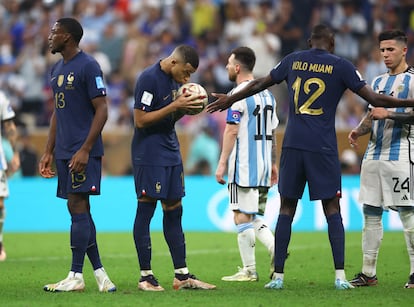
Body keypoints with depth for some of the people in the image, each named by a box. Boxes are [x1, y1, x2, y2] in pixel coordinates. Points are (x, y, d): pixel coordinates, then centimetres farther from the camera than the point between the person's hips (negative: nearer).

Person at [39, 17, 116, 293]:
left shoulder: (88, 66, -10)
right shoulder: (57, 69, 16)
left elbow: (102, 110, -14)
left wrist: (85, 150, -20)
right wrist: (49, 152, 17)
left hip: (83, 153, -9)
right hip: (64, 152, 9)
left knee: (78, 208, -9)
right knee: (78, 211, 7)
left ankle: (76, 277, -7)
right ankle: (99, 273, 11)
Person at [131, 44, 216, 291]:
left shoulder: (172, 79, 11)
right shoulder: (149, 79, -15)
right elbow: (140, 121, -19)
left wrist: (184, 108, 0)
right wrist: (175, 106, -21)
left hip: (171, 153, 9)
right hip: (149, 155, -9)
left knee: (174, 211, 9)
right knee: (145, 210, -3)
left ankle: (182, 275, 12)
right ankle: (146, 276, 1)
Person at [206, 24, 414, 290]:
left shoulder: (293, 60, 10)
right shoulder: (341, 66, 0)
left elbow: (259, 85, 22)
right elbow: (375, 99, -2)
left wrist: (229, 100, 37)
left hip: (293, 145, 2)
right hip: (323, 148, -2)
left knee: (286, 210, 8)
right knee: (332, 210, 2)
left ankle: (278, 276, 5)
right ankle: (340, 276, -7)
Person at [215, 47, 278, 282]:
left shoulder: (239, 95, -10)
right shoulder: (267, 94, 14)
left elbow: (232, 131, -14)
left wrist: (222, 163, -12)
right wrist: (273, 163, 23)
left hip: (243, 166, -8)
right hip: (263, 165, 8)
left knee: (243, 217, -3)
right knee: (253, 216, 16)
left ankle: (249, 270, -2)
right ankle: (275, 247, -5)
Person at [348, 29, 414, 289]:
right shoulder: (378, 81, 20)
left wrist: (388, 114, -20)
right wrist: (359, 131, 6)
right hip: (374, 155, 7)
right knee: (371, 213, 6)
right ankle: (368, 272, 9)